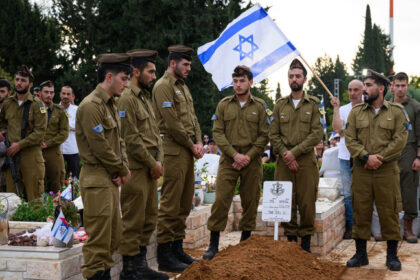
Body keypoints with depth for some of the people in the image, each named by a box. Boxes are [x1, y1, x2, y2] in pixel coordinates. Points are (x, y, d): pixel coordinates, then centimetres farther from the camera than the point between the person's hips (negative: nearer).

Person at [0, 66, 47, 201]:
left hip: (31, 155, -5)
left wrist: (19, 145, -16)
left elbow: (40, 132, -12)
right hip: (11, 155, 5)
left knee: (34, 198, -2)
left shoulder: (37, 105, -5)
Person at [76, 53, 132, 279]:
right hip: (96, 178, -10)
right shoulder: (90, 106, -15)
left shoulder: (111, 104, 16)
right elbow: (100, 146, -19)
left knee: (113, 235, 14)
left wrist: (124, 168, 1)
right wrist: (122, 170, -8)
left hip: (111, 178, 10)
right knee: (99, 236, -5)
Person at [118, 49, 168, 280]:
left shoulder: (145, 98, 18)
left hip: (150, 169, 10)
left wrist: (158, 161, 4)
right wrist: (152, 164, -12)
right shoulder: (126, 99, -12)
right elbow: (131, 138, -18)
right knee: (133, 221, -3)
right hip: (136, 170, -10)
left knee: (149, 218, 14)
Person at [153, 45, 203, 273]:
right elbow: (172, 123, -17)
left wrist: (198, 142, 4)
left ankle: (177, 249, 22)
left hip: (188, 151, 10)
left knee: (184, 203, 13)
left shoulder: (183, 86, 20)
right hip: (174, 151, -10)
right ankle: (164, 256, 0)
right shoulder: (163, 86, -10)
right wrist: (191, 145, -9)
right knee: (170, 204, -6)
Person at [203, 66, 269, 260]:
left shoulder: (260, 106, 6)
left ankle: (245, 241, 19)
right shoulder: (224, 105, 8)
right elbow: (217, 133, 2)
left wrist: (249, 156, -10)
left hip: (252, 162, 0)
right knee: (221, 200, -6)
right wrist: (234, 154, -10)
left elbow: (264, 135, 1)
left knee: (250, 202, 5)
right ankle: (213, 244, 2)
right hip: (228, 160, 0)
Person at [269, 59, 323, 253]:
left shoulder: (313, 104, 4)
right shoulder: (280, 105, 11)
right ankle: (290, 239, 15)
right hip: (284, 162, 2)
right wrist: (284, 154, -8)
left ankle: (306, 242, 11)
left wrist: (294, 152, -13)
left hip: (306, 160, -2)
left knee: (307, 204, 0)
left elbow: (317, 134, -5)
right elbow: (273, 134, 6)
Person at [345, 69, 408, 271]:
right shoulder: (356, 112, 9)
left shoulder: (396, 111, 3)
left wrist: (379, 157, -13)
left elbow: (400, 139, -5)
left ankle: (392, 255, 13)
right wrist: (366, 156, -13)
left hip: (387, 170, -2)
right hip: (361, 170, 2)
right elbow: (350, 139, 2)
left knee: (389, 212, 1)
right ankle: (360, 254, 16)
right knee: (360, 211, 5)